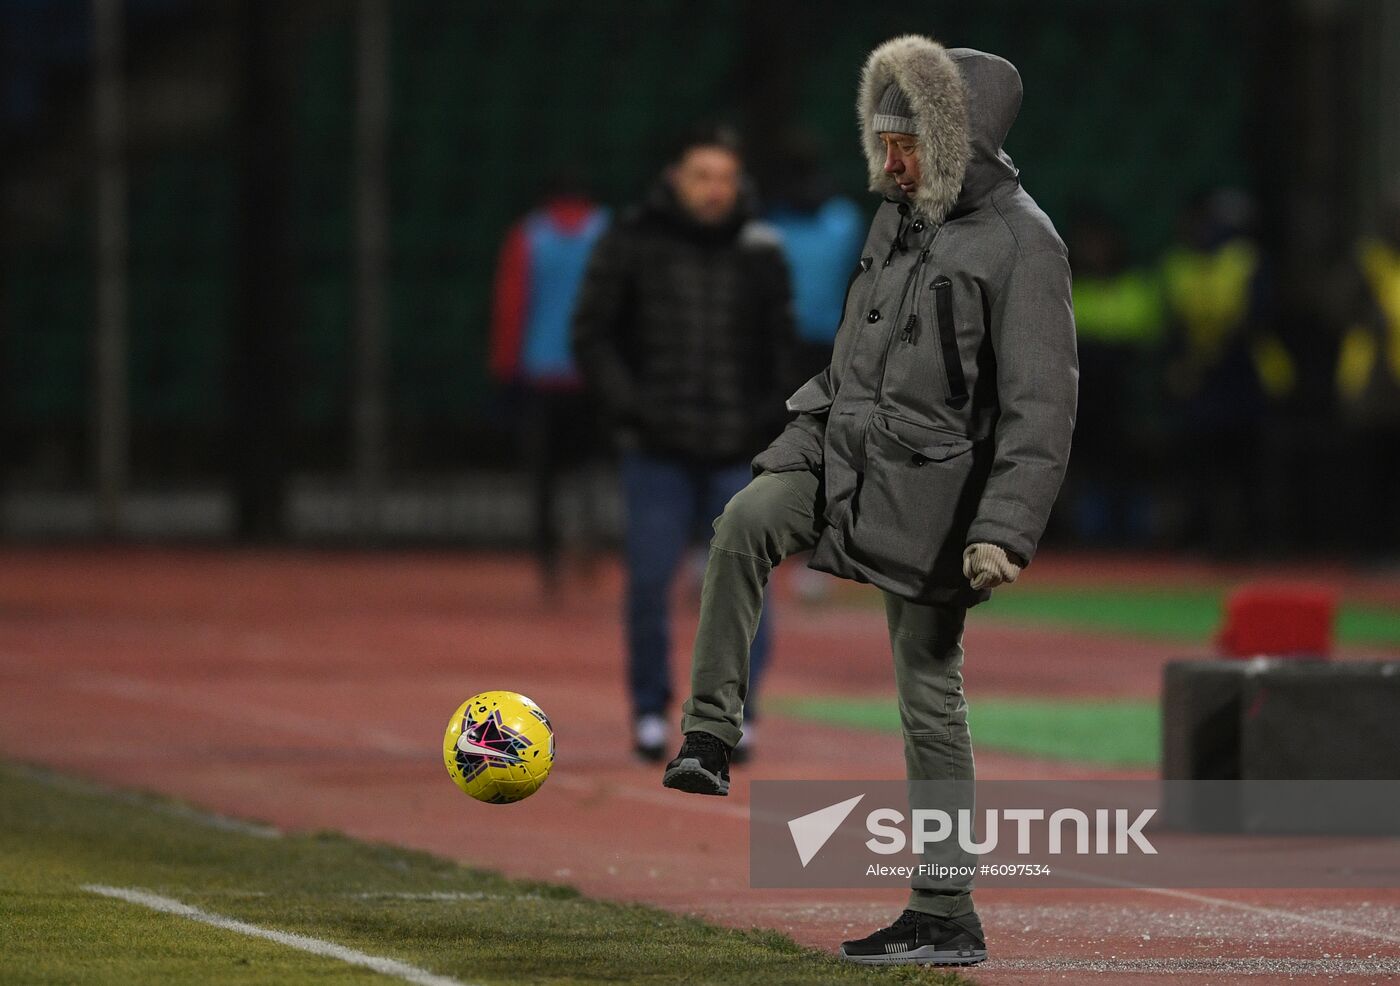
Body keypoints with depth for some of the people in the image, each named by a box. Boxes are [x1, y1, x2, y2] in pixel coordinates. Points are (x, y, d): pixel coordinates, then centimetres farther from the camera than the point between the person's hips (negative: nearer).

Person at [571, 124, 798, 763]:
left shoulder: (759, 250, 6)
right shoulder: (632, 244, 0)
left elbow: (782, 344, 15)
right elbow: (592, 333, 2)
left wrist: (770, 415, 2)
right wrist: (627, 406, -8)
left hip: (737, 451, 1)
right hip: (658, 452, -1)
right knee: (650, 580, -2)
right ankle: (650, 711, 12)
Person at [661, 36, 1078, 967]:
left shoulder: (1021, 242, -13)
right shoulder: (900, 217, 10)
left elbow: (1042, 404, -17)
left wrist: (1006, 531, -23)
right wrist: (828, 429, 26)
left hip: (930, 486, -6)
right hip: (842, 446, 6)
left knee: (930, 692, -1)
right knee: (745, 524, -25)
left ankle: (946, 916, 6)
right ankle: (710, 740, -21)